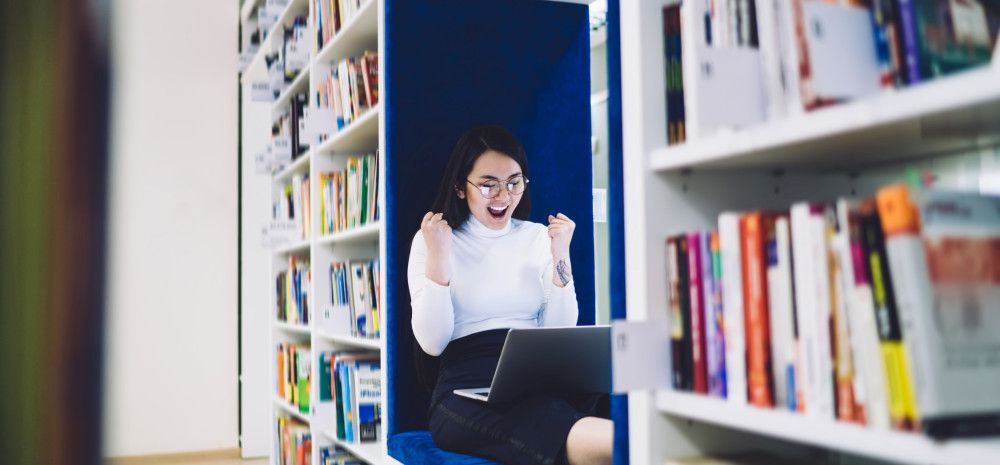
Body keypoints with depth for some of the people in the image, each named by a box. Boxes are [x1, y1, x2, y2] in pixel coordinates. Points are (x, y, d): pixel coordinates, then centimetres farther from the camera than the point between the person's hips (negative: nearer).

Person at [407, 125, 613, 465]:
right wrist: (437, 257, -8)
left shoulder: (539, 237, 16)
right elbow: (432, 342, -2)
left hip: (542, 379, 4)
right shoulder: (431, 239, 9)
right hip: (467, 391, -3)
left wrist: (560, 257, -1)